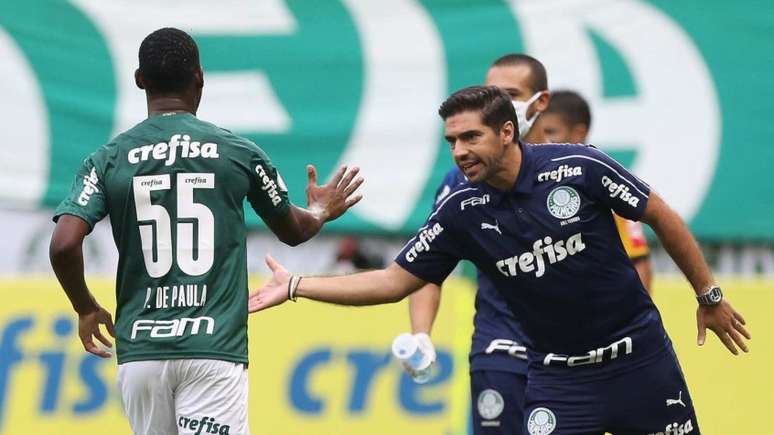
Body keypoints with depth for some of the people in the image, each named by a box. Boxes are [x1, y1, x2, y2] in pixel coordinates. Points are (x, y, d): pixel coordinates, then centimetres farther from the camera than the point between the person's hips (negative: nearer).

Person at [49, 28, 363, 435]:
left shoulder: (109, 159, 3)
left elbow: (64, 245, -8)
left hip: (139, 351, 2)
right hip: (213, 351, -2)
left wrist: (87, 310, 11)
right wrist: (320, 215, 44)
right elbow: (291, 231, 20)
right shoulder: (239, 152, 3)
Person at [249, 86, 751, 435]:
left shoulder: (579, 167, -16)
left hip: (637, 355, -2)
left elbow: (663, 218, -3)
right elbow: (393, 282, -1)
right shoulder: (462, 212, -7)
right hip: (558, 374, 2)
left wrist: (710, 296, 2)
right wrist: (294, 287, -7)